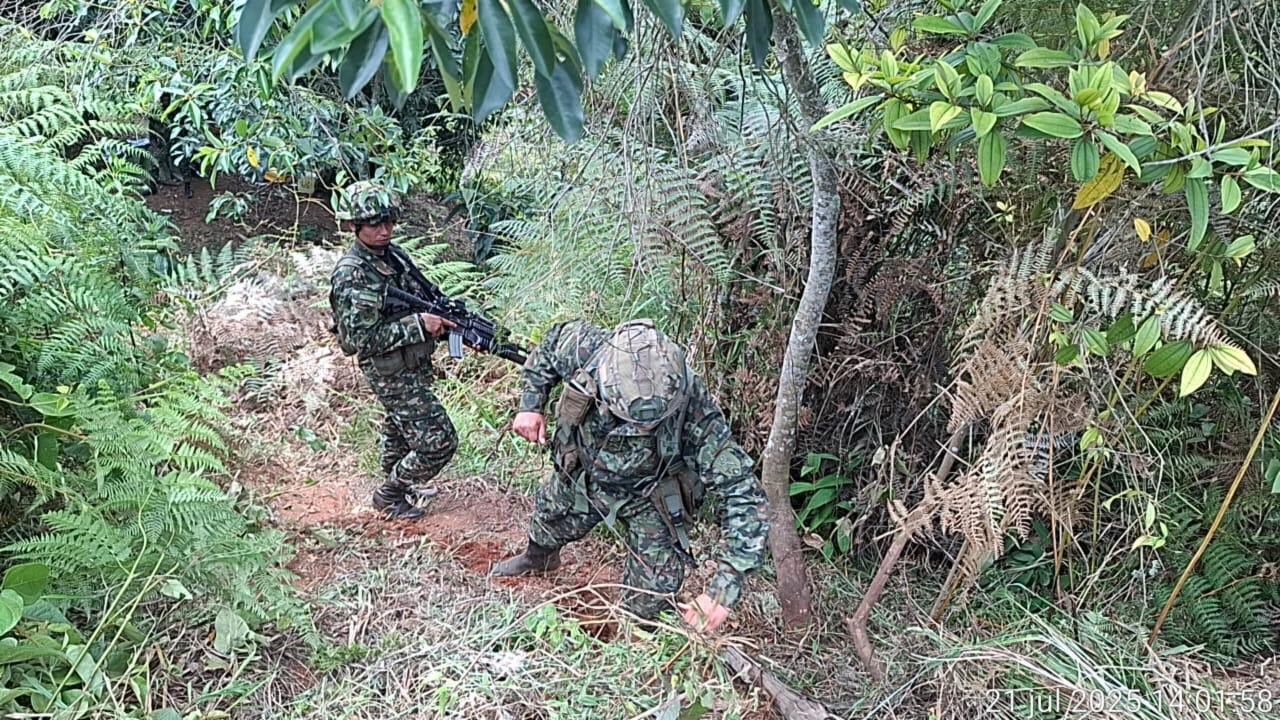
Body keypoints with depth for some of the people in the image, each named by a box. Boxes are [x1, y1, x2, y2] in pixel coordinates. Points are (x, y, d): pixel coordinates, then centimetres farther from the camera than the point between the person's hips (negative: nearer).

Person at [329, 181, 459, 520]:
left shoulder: (394, 253, 2)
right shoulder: (351, 276, -24)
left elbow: (428, 297, 13)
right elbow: (361, 338, -28)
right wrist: (418, 324, -30)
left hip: (414, 364, 8)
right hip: (392, 373, -8)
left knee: (400, 428, 27)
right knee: (439, 441, -7)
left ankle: (398, 482, 49)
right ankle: (389, 496, 12)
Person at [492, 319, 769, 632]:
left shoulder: (693, 411, -44)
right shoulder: (583, 347, -38)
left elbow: (742, 492, -42)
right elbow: (549, 346, -12)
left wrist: (724, 589, -49)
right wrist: (531, 405, -15)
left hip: (649, 500, -3)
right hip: (581, 477, 3)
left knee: (653, 592, -5)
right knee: (548, 523, 28)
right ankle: (538, 559, 66)